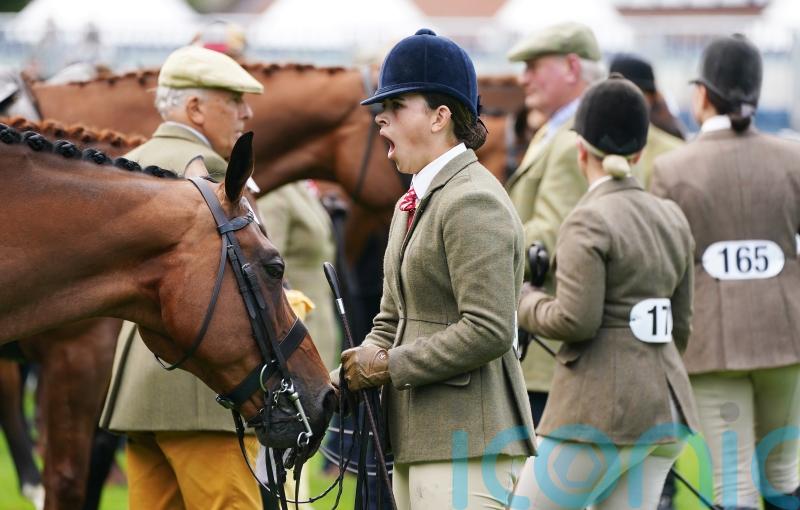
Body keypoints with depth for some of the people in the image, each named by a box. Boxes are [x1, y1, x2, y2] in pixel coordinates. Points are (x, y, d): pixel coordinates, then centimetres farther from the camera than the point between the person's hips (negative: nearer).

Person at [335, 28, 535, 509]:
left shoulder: (473, 202, -14)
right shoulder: (412, 203, 17)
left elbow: (489, 331, -22)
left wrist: (391, 365, -15)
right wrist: (342, 382, 4)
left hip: (466, 443, -10)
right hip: (418, 441, 10)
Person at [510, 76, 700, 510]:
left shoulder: (588, 222, -12)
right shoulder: (672, 220, 12)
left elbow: (576, 321, -19)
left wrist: (525, 303, 0)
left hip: (602, 413, -8)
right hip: (663, 409, 8)